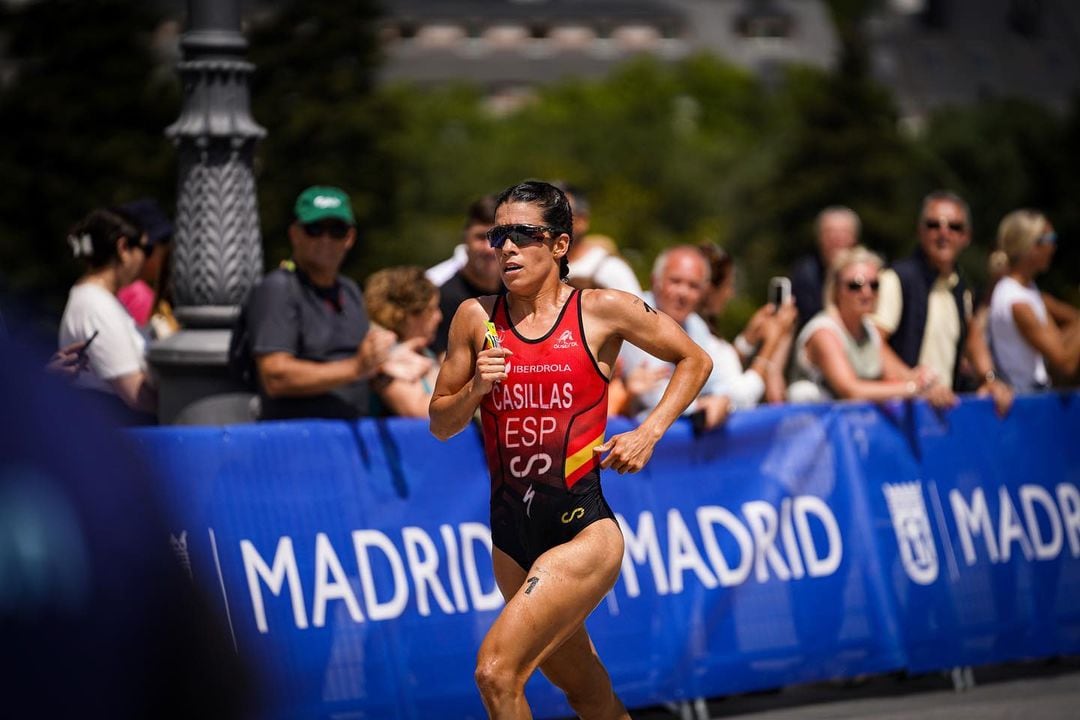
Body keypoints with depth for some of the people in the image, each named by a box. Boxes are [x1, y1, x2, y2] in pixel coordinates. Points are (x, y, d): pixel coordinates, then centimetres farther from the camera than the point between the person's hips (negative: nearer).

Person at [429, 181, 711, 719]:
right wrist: (475, 390, -11)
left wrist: (649, 432, -4)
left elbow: (694, 360, 9)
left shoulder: (603, 311, -4)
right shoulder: (476, 318, 3)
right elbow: (440, 425, 9)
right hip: (512, 535, 5)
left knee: (496, 671, -21)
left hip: (583, 527, -5)